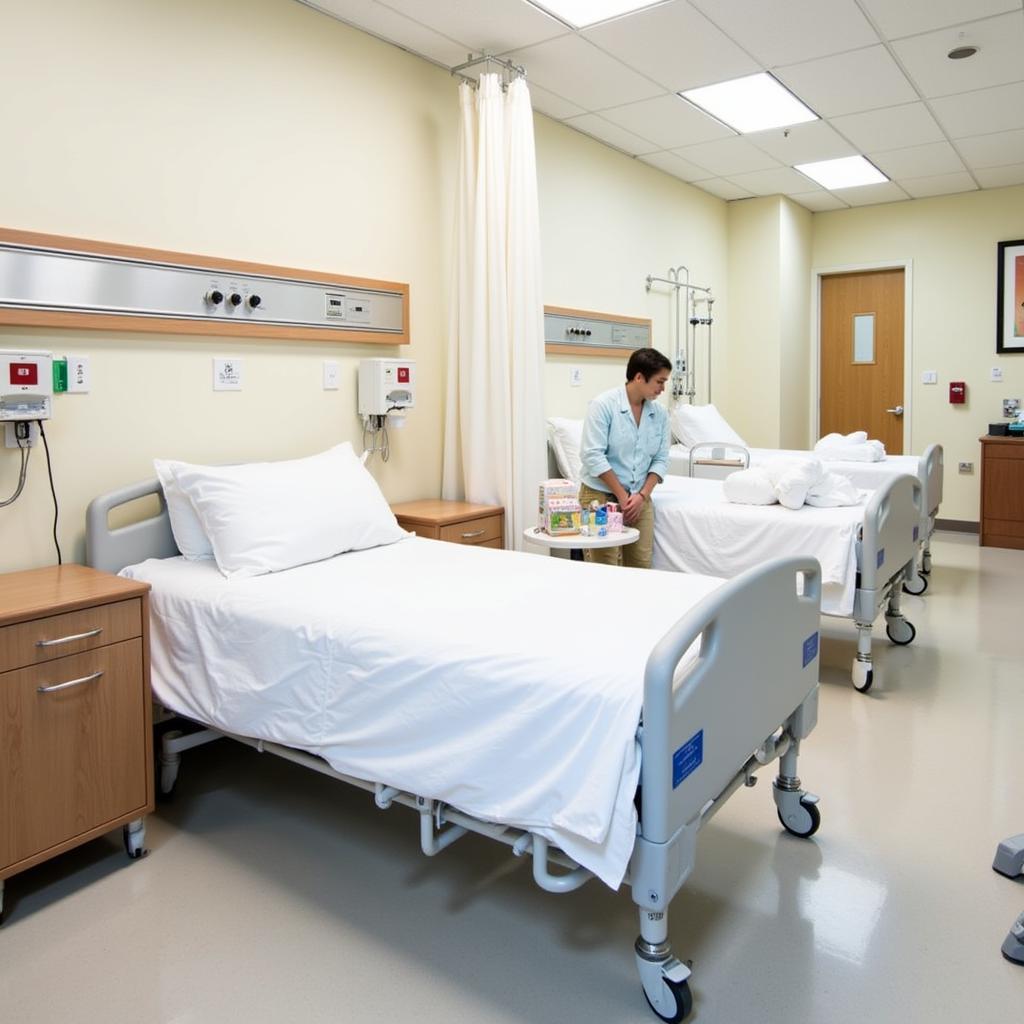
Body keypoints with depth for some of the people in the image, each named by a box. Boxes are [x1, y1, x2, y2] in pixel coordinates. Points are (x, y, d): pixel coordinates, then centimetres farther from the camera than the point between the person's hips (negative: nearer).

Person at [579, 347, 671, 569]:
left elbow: (661, 459, 6)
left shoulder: (660, 412, 3)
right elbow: (593, 456, -16)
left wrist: (642, 495, -8)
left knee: (641, 566, 2)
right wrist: (622, 496, -14)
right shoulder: (603, 405, -12)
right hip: (601, 495, -5)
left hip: (639, 498, 5)